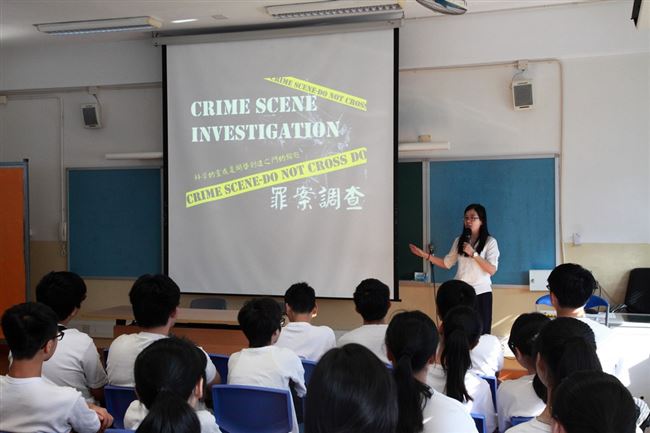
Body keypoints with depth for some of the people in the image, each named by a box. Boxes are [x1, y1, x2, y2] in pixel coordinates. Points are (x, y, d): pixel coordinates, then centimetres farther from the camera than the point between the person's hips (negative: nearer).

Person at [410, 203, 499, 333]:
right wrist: (425, 255, 3)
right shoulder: (459, 241, 9)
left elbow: (492, 270, -12)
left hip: (481, 293, -3)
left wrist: (473, 253, -17)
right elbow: (447, 263, 11)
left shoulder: (490, 242, -3)